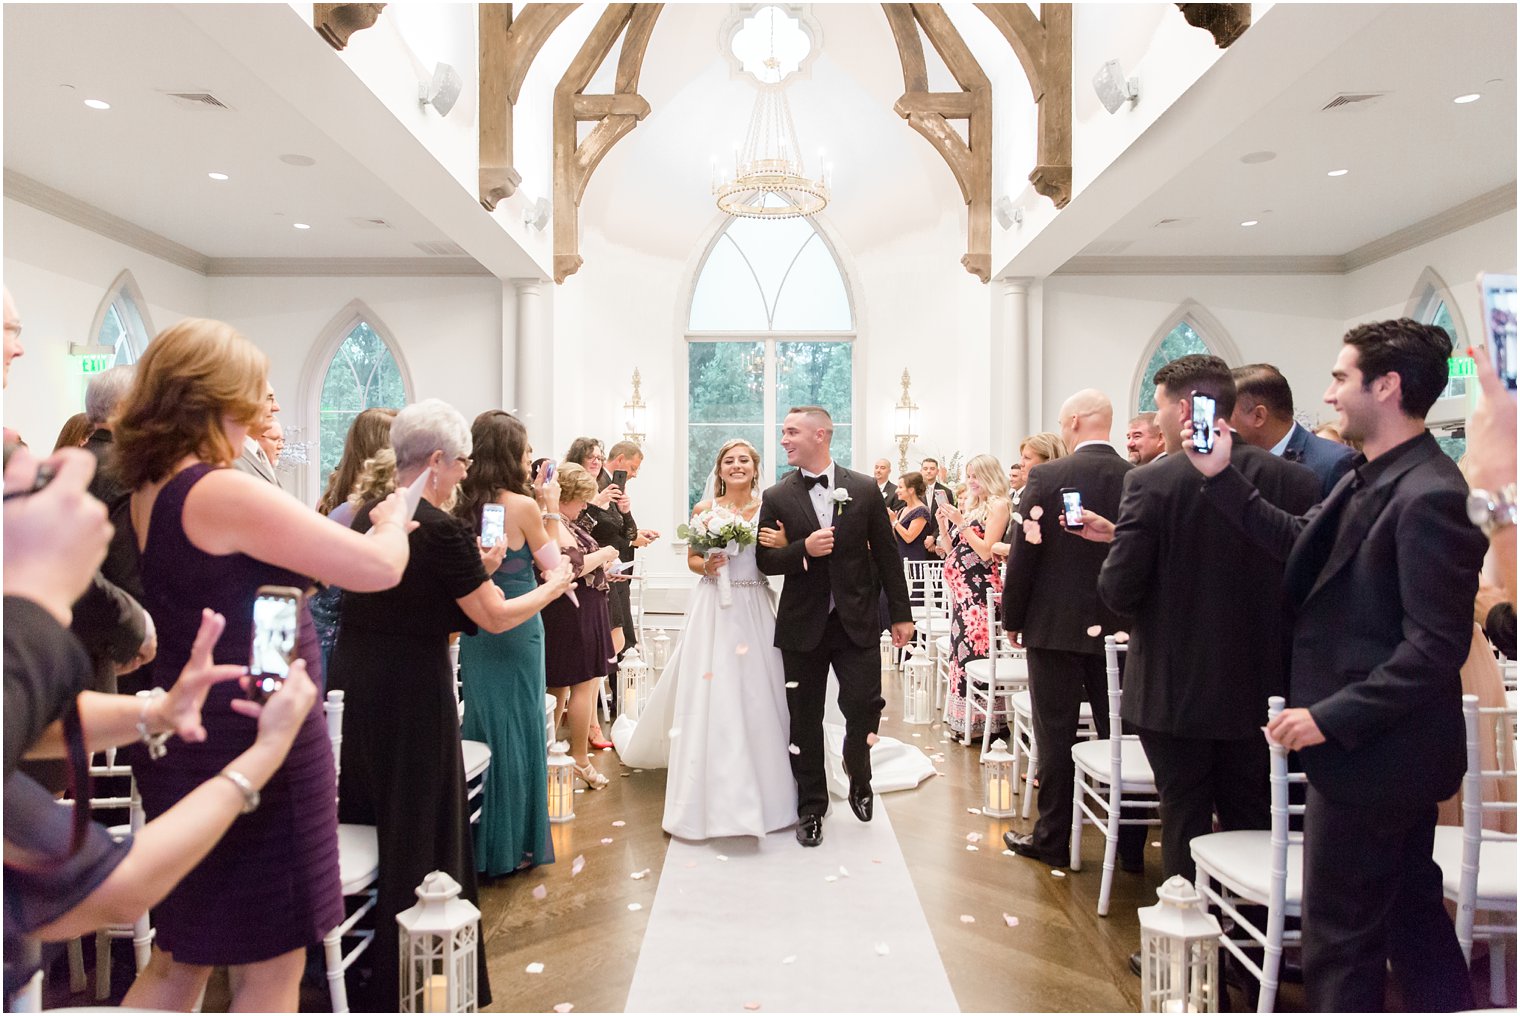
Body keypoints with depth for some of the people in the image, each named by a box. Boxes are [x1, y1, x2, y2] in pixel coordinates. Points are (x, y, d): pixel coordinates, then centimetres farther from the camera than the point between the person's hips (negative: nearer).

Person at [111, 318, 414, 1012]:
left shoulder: (148, 492, 5)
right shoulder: (225, 492, -21)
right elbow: (380, 567, -22)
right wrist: (393, 519, 0)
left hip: (189, 743, 9)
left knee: (182, 958, 22)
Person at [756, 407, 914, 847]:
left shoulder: (863, 490, 0)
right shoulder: (776, 498, 1)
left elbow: (886, 554, 3)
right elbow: (765, 560, -1)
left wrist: (901, 613, 2)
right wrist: (804, 550, -20)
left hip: (856, 621, -1)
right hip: (802, 625, 1)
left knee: (864, 706, -4)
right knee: (805, 720, 8)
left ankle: (858, 777, 29)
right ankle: (811, 808, 26)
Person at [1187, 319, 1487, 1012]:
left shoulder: (1430, 496, -23)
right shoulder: (1370, 480, 6)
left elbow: (1438, 645, -24)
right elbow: (1301, 543, 13)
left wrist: (1332, 716, -23)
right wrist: (1222, 478, 7)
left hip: (1371, 752, -10)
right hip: (1383, 749, 10)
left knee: (1340, 940, 5)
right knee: (1414, 919, 23)